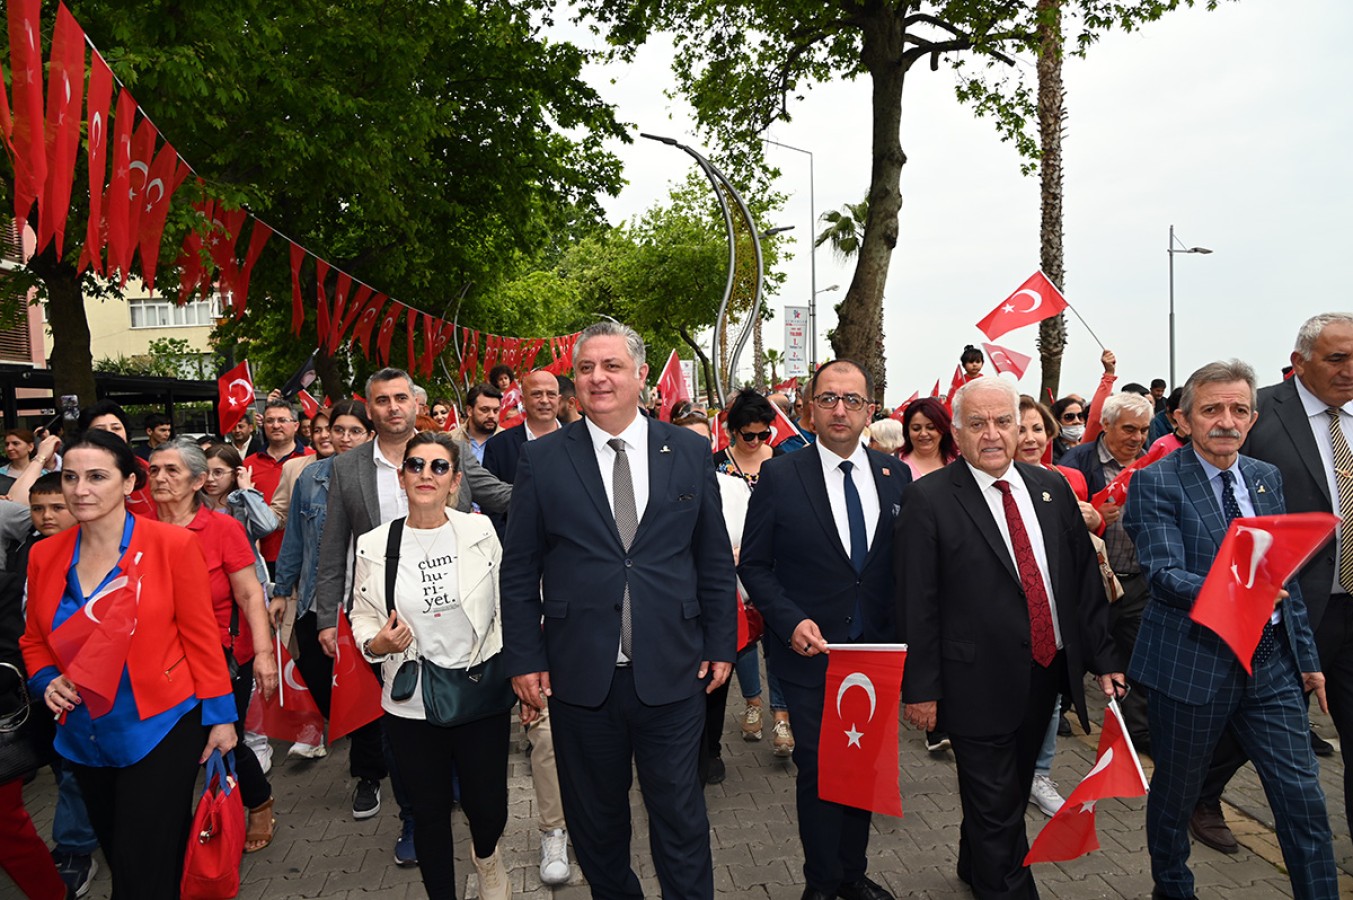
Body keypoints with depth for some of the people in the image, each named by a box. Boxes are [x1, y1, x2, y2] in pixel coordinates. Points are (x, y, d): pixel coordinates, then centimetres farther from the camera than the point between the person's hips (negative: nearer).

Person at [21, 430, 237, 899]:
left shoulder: (173, 545, -13)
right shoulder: (44, 555, 0)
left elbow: (200, 636, -9)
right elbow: (35, 640, 13)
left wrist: (220, 715, -8)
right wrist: (47, 682, -6)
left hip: (159, 732, -5)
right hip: (84, 737, 6)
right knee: (117, 854, 22)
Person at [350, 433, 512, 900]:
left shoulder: (481, 532, -6)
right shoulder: (373, 546, -5)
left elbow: (504, 607, 2)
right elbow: (362, 616, 5)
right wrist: (377, 643, -16)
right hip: (410, 704, 0)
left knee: (488, 806, 9)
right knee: (430, 810, 13)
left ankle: (487, 857, 46)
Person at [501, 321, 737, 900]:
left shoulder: (690, 453, 1)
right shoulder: (542, 460, -1)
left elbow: (714, 559, 6)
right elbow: (518, 570, 1)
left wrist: (721, 644, 4)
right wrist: (524, 658, -2)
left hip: (672, 674, 0)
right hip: (582, 675, 1)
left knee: (680, 818, 10)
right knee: (595, 819, 17)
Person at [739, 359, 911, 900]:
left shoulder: (895, 476, 2)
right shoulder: (779, 476, -7)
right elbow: (754, 565, -4)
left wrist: (901, 633, -4)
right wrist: (791, 621, -16)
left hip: (877, 651, 3)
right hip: (810, 651, -3)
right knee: (819, 770, 7)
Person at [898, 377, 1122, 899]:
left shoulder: (1051, 487, 4)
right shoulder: (929, 500, -13)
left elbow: (1084, 577, 8)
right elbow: (915, 604, -13)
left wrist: (1103, 657, 7)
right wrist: (920, 688, -13)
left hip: (1047, 673, 6)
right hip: (979, 681, -6)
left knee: (1013, 794, 24)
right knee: (996, 808, 7)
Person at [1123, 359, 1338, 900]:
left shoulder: (1267, 478, 8)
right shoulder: (1156, 482, -11)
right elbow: (1164, 574, -20)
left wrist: (1307, 658, 14)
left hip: (1272, 662, 5)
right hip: (1192, 664, -4)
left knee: (1303, 800, 7)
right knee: (1175, 793, 13)